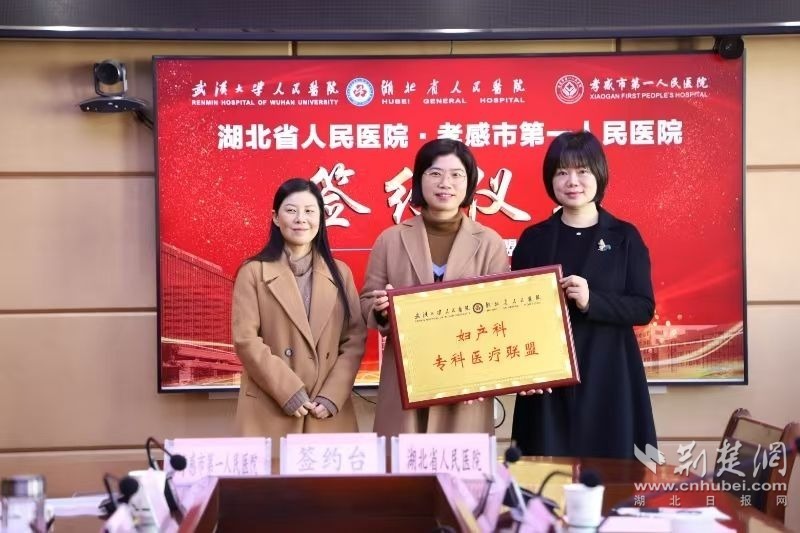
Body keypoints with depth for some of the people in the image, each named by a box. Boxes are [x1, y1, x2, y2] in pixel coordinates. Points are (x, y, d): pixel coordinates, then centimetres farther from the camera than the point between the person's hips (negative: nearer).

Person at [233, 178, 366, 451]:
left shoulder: (340, 273, 11)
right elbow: (246, 340, -5)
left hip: (329, 412, 3)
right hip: (270, 411, -2)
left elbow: (355, 339, 6)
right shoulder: (253, 272, 2)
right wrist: (289, 392, -12)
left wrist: (332, 397, -6)